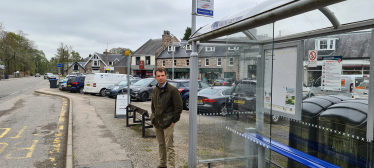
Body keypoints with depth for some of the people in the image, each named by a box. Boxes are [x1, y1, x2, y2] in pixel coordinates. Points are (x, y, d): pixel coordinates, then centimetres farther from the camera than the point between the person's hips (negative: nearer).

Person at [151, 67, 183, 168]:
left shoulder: (172, 90, -10)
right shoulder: (155, 90, 10)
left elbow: (179, 106, -10)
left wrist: (174, 121, -12)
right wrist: (154, 116, 12)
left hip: (167, 123, -6)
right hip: (156, 122, 6)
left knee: (169, 146, -2)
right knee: (161, 145, 16)